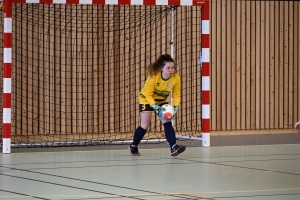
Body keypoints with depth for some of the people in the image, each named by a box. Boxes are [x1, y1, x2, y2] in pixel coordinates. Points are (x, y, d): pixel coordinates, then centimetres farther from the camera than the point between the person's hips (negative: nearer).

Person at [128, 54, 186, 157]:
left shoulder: (176, 78, -22)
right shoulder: (154, 76, -32)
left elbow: (176, 95, -12)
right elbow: (148, 94, -27)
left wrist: (176, 107, -28)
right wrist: (155, 107, -40)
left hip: (163, 101, 3)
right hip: (147, 99, -3)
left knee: (167, 123, -13)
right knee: (145, 125, -2)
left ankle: (173, 148, -21)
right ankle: (133, 146, 19)